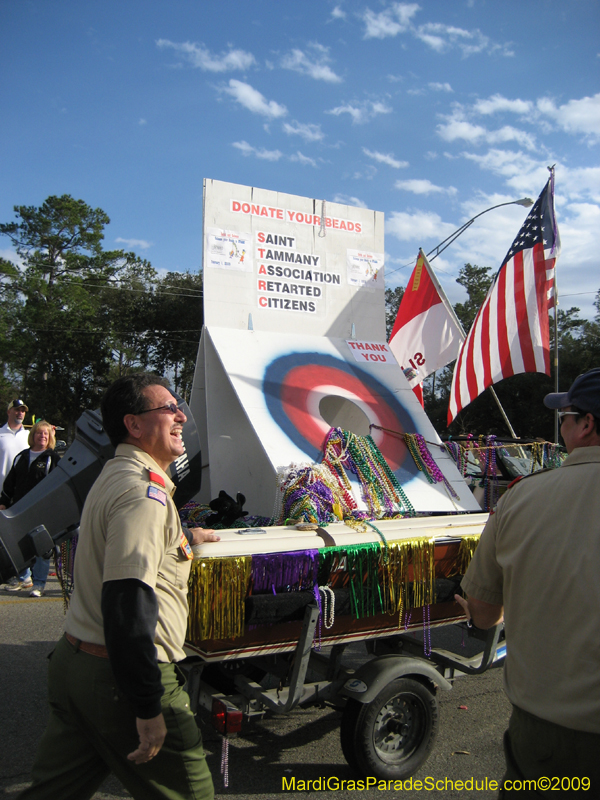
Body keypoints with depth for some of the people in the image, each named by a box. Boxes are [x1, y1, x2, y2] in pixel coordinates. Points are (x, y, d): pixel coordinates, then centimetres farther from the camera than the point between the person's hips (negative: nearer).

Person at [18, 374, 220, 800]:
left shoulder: (114, 476, 12)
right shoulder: (143, 491, -21)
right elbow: (128, 602, -29)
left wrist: (183, 539, 35)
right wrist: (149, 708, -24)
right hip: (118, 677, -10)